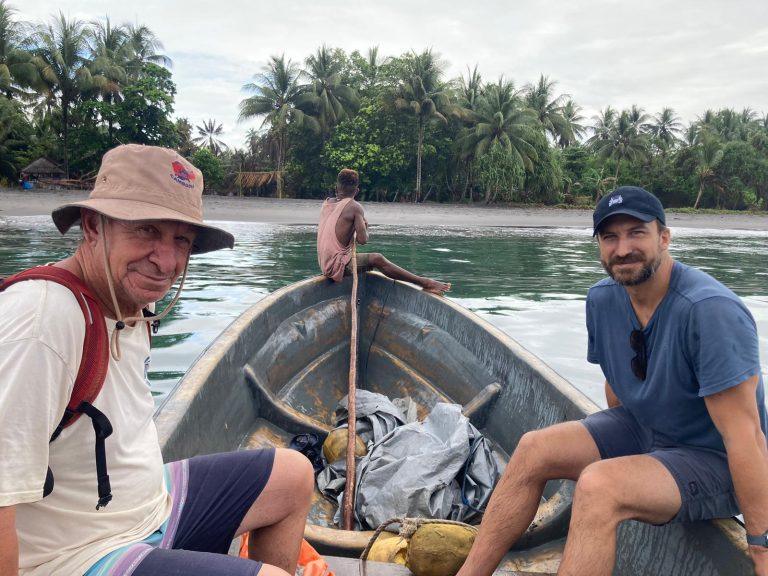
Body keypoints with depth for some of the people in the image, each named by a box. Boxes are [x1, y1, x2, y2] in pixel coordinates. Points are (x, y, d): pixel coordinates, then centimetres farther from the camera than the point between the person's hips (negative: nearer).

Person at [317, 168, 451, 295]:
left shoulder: (326, 203, 9)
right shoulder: (354, 207, -11)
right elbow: (363, 240, -16)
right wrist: (364, 228, 4)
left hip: (324, 264, 8)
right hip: (338, 264, -8)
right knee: (377, 259, -7)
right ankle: (424, 283, -8)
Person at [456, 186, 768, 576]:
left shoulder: (710, 310, -27)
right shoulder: (602, 298, -4)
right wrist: (614, 441, 19)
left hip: (714, 460, -7)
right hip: (640, 429, 7)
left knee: (598, 485, -32)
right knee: (533, 449, -7)